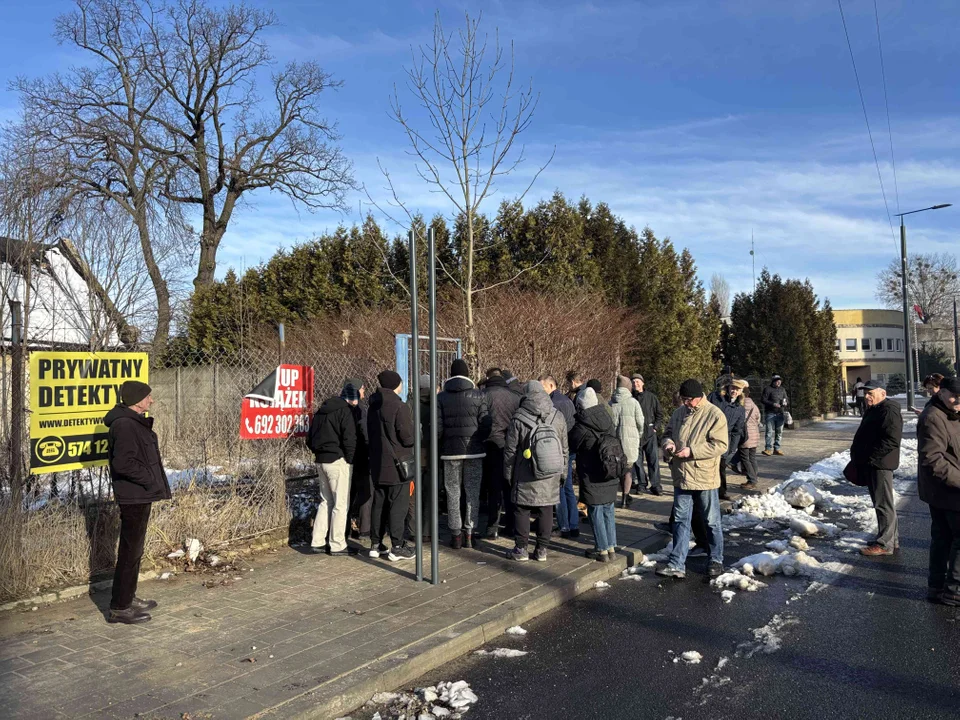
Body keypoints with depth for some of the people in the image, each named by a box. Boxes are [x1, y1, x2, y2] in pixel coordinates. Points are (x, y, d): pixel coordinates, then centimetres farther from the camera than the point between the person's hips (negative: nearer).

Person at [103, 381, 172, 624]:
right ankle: (119, 608, 5)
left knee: (133, 550, 19)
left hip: (139, 496, 11)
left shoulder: (135, 422, 13)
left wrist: (153, 481, 11)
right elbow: (123, 463, -27)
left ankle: (128, 598, 31)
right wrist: (149, 480, -18)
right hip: (134, 496, -11)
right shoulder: (124, 425, -20)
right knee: (130, 551, -3)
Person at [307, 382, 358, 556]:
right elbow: (349, 439, -18)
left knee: (326, 501, 16)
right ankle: (337, 545, 3)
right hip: (338, 461, -8)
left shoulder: (321, 411, 15)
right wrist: (350, 460, -8)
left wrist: (319, 452, 17)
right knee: (341, 504, -1)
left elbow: (310, 438, 18)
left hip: (321, 461, 8)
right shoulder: (346, 411, -11)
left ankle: (318, 542, 17)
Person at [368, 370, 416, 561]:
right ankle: (396, 547, 0)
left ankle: (376, 544, 19)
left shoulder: (373, 407, 10)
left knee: (379, 504, 13)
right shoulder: (399, 407, -16)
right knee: (398, 506, -2)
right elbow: (409, 437, -17)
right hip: (397, 465, -7)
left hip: (378, 464, 8)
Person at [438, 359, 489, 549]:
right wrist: (478, 441, 10)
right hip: (474, 451, 0)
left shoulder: (441, 398, -2)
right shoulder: (478, 396, -4)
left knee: (453, 493, 8)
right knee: (473, 493, 9)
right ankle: (469, 533, 8)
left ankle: (455, 534, 10)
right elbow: (486, 425, -7)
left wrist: (439, 447, 10)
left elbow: (437, 428, -5)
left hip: (451, 451, 0)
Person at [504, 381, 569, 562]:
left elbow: (510, 450, -4)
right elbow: (565, 449, 9)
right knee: (546, 510, 10)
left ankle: (521, 549, 12)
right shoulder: (558, 418, 1)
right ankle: (542, 549, 16)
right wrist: (562, 472, 19)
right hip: (551, 477, 3)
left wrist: (508, 474, 7)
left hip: (526, 476, -3)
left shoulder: (518, 420, -10)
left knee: (522, 510, 8)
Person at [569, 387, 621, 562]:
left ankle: (602, 550, 7)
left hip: (593, 479, -6)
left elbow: (570, 447, -2)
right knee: (608, 511, 15)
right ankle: (611, 547, 22)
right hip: (611, 479, 6)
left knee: (596, 513, 3)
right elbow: (617, 446, 13)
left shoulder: (582, 428, -17)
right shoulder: (608, 422, 2)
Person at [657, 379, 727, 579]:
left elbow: (720, 445, -19)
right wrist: (668, 443, -7)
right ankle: (676, 564, 12)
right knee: (681, 521, 8)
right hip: (681, 477, 5)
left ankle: (716, 561, 27)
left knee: (712, 522, 10)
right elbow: (668, 433, 17)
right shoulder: (679, 413, 6)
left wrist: (691, 451, -25)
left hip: (705, 478, -5)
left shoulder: (715, 415, -13)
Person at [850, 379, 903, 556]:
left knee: (883, 504, -4)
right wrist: (860, 458, 16)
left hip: (880, 464, -11)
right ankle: (892, 539, 27)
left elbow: (891, 441, -25)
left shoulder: (888, 411, -17)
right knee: (882, 503, 17)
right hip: (871, 464, 11)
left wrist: (869, 457, -21)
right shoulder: (874, 410, 17)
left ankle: (885, 544, 2)